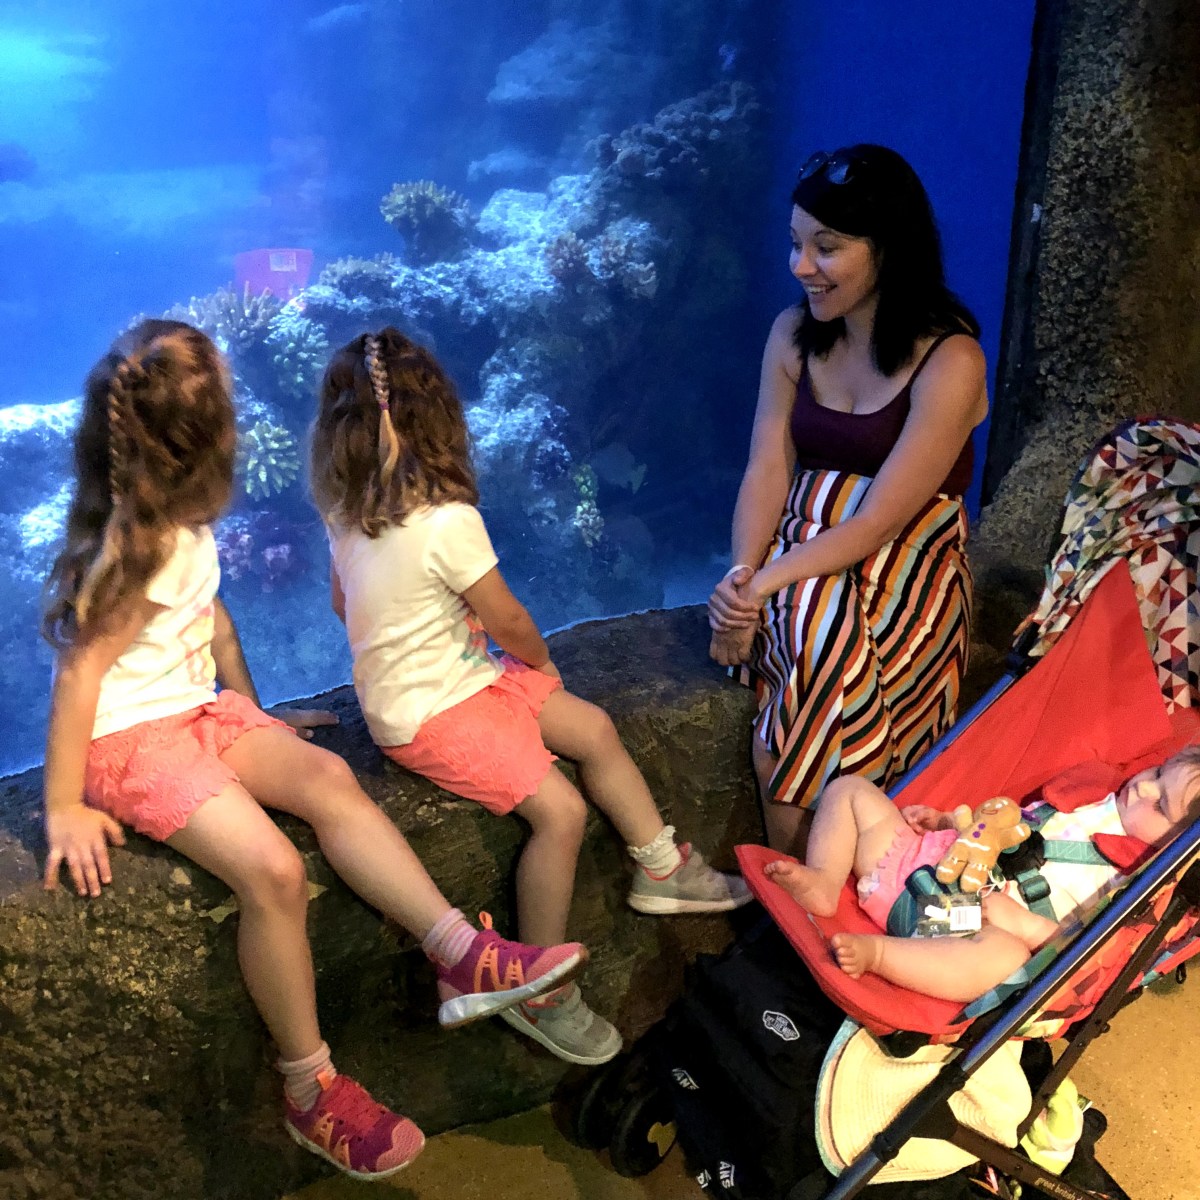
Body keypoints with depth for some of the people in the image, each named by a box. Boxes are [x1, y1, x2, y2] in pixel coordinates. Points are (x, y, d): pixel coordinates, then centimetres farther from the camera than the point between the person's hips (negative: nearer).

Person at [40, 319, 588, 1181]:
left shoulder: (180, 519, 5)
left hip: (201, 709, 8)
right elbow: (80, 673, -20)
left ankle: (465, 959, -18)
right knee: (274, 868, -24)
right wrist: (64, 809, -18)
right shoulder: (140, 548, -20)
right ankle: (312, 1095, -10)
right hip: (130, 737, -8)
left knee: (326, 775, -16)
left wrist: (255, 712, 21)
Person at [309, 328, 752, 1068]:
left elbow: (343, 604, 15)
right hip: (433, 714, -9)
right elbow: (511, 623, -13)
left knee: (594, 729, 11)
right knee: (560, 809, -17)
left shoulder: (348, 514, -1)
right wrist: (541, 661, 6)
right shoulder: (448, 521, -25)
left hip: (422, 680, 9)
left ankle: (663, 867, 23)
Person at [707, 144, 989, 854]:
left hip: (903, 569, -4)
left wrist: (760, 587, -24)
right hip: (804, 549, 4)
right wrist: (742, 577, -20)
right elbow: (767, 470, -3)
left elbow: (878, 523, -20)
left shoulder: (950, 362, -16)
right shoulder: (794, 334, 3)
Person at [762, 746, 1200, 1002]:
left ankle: (874, 952, -37)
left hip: (974, 920, -7)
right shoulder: (1090, 795, 16)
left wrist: (1020, 921, -24)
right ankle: (823, 883, -17)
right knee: (849, 789, 6)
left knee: (1006, 955, -43)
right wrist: (945, 822, 14)